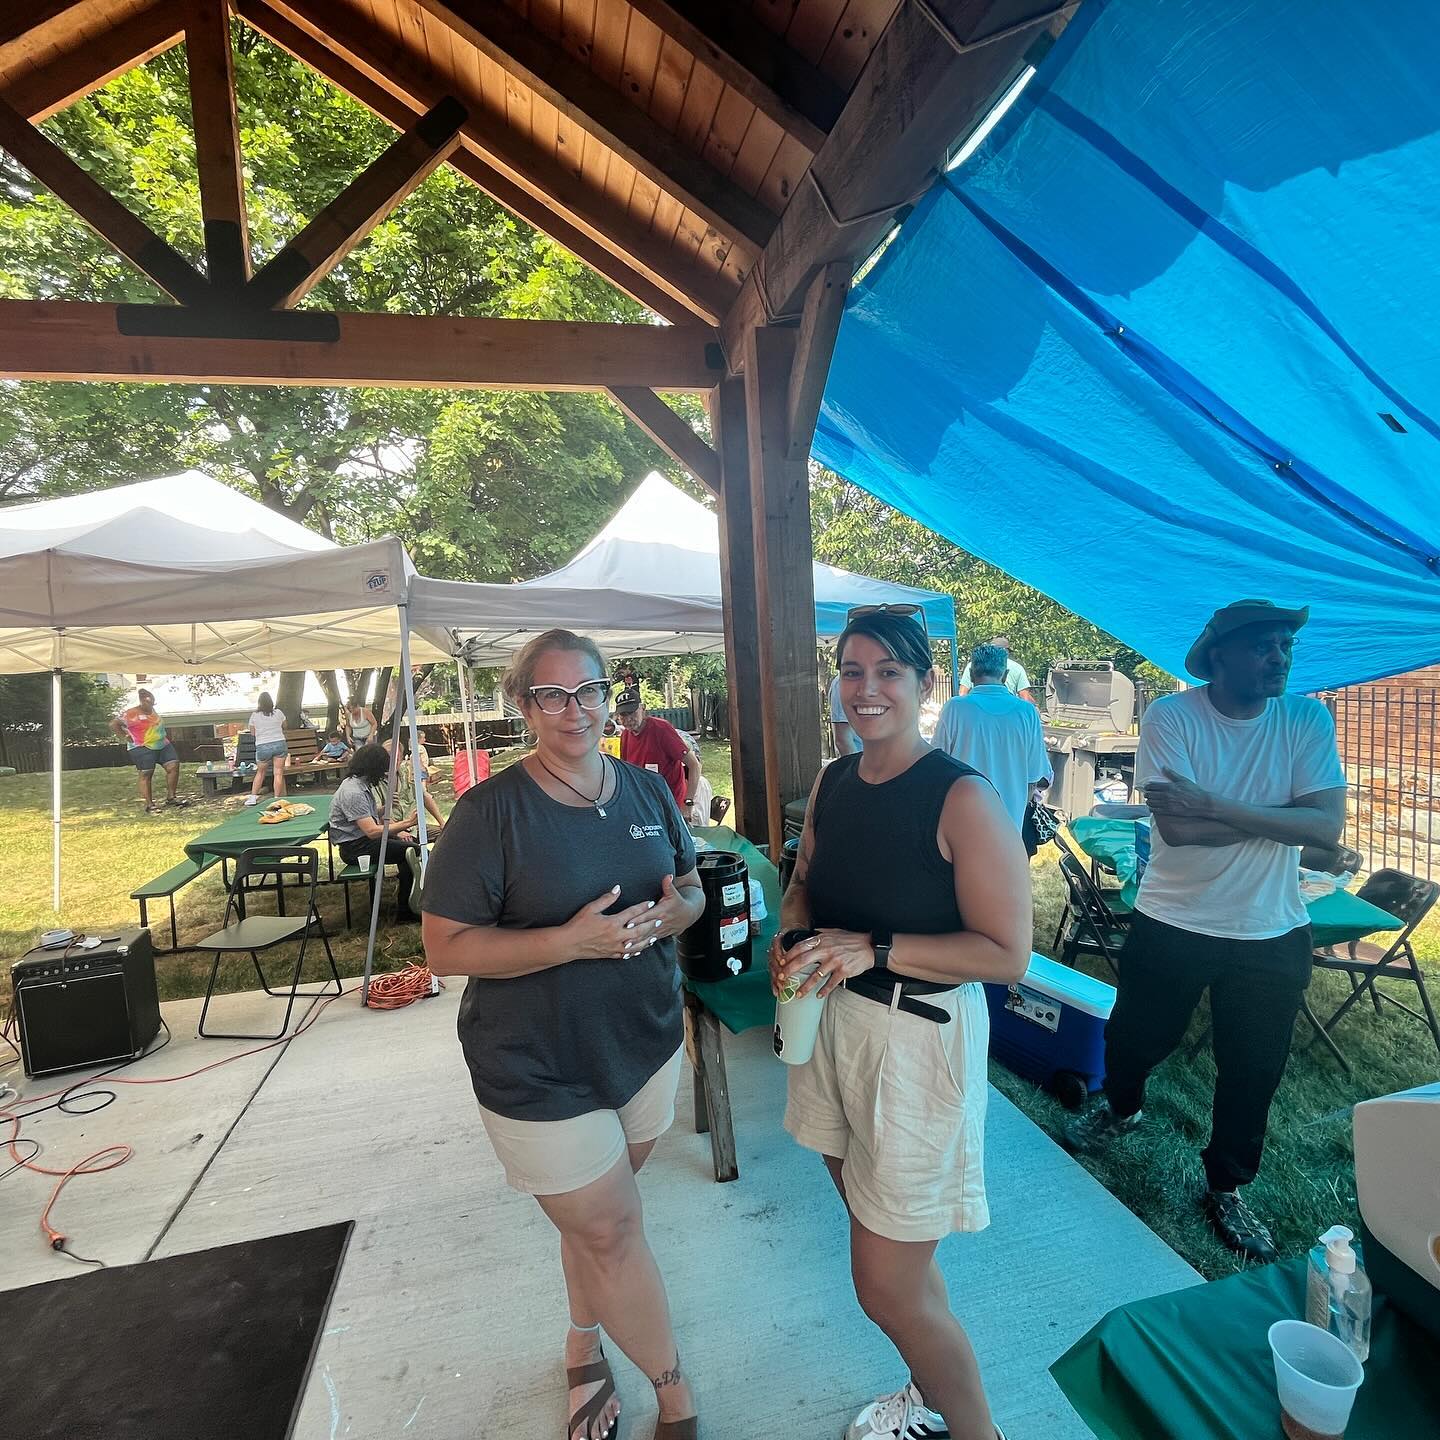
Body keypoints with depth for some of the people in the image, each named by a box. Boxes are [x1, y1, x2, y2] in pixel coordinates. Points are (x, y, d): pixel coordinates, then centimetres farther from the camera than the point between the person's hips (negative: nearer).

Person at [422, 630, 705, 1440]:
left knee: (593, 1216, 23)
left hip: (647, 1045, 5)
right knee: (612, 1231, 10)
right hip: (540, 1071, -4)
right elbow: (445, 948, -17)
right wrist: (574, 940, -27)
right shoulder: (492, 810, -17)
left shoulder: (648, 791, -1)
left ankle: (585, 1348, 52)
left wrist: (675, 911, -15)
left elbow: (693, 889, 9)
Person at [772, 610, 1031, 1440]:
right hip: (833, 1023, 7)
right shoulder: (833, 783, 2)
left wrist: (873, 950, -25)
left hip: (919, 1039, -6)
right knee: (884, 1235, 24)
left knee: (888, 1288, 6)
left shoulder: (965, 800, -18)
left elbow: (1008, 955, -18)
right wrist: (793, 937, -7)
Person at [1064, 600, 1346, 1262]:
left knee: (1254, 1070, 15)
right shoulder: (1171, 716, -16)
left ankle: (1226, 1189, 40)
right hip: (1172, 922, -2)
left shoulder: (1307, 720, -7)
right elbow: (1175, 826, -26)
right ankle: (1120, 1109, 51)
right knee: (1134, 1037, 17)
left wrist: (1214, 806, -27)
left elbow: (1329, 824, -19)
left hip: (1272, 934, 2)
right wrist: (1280, 818, -19)